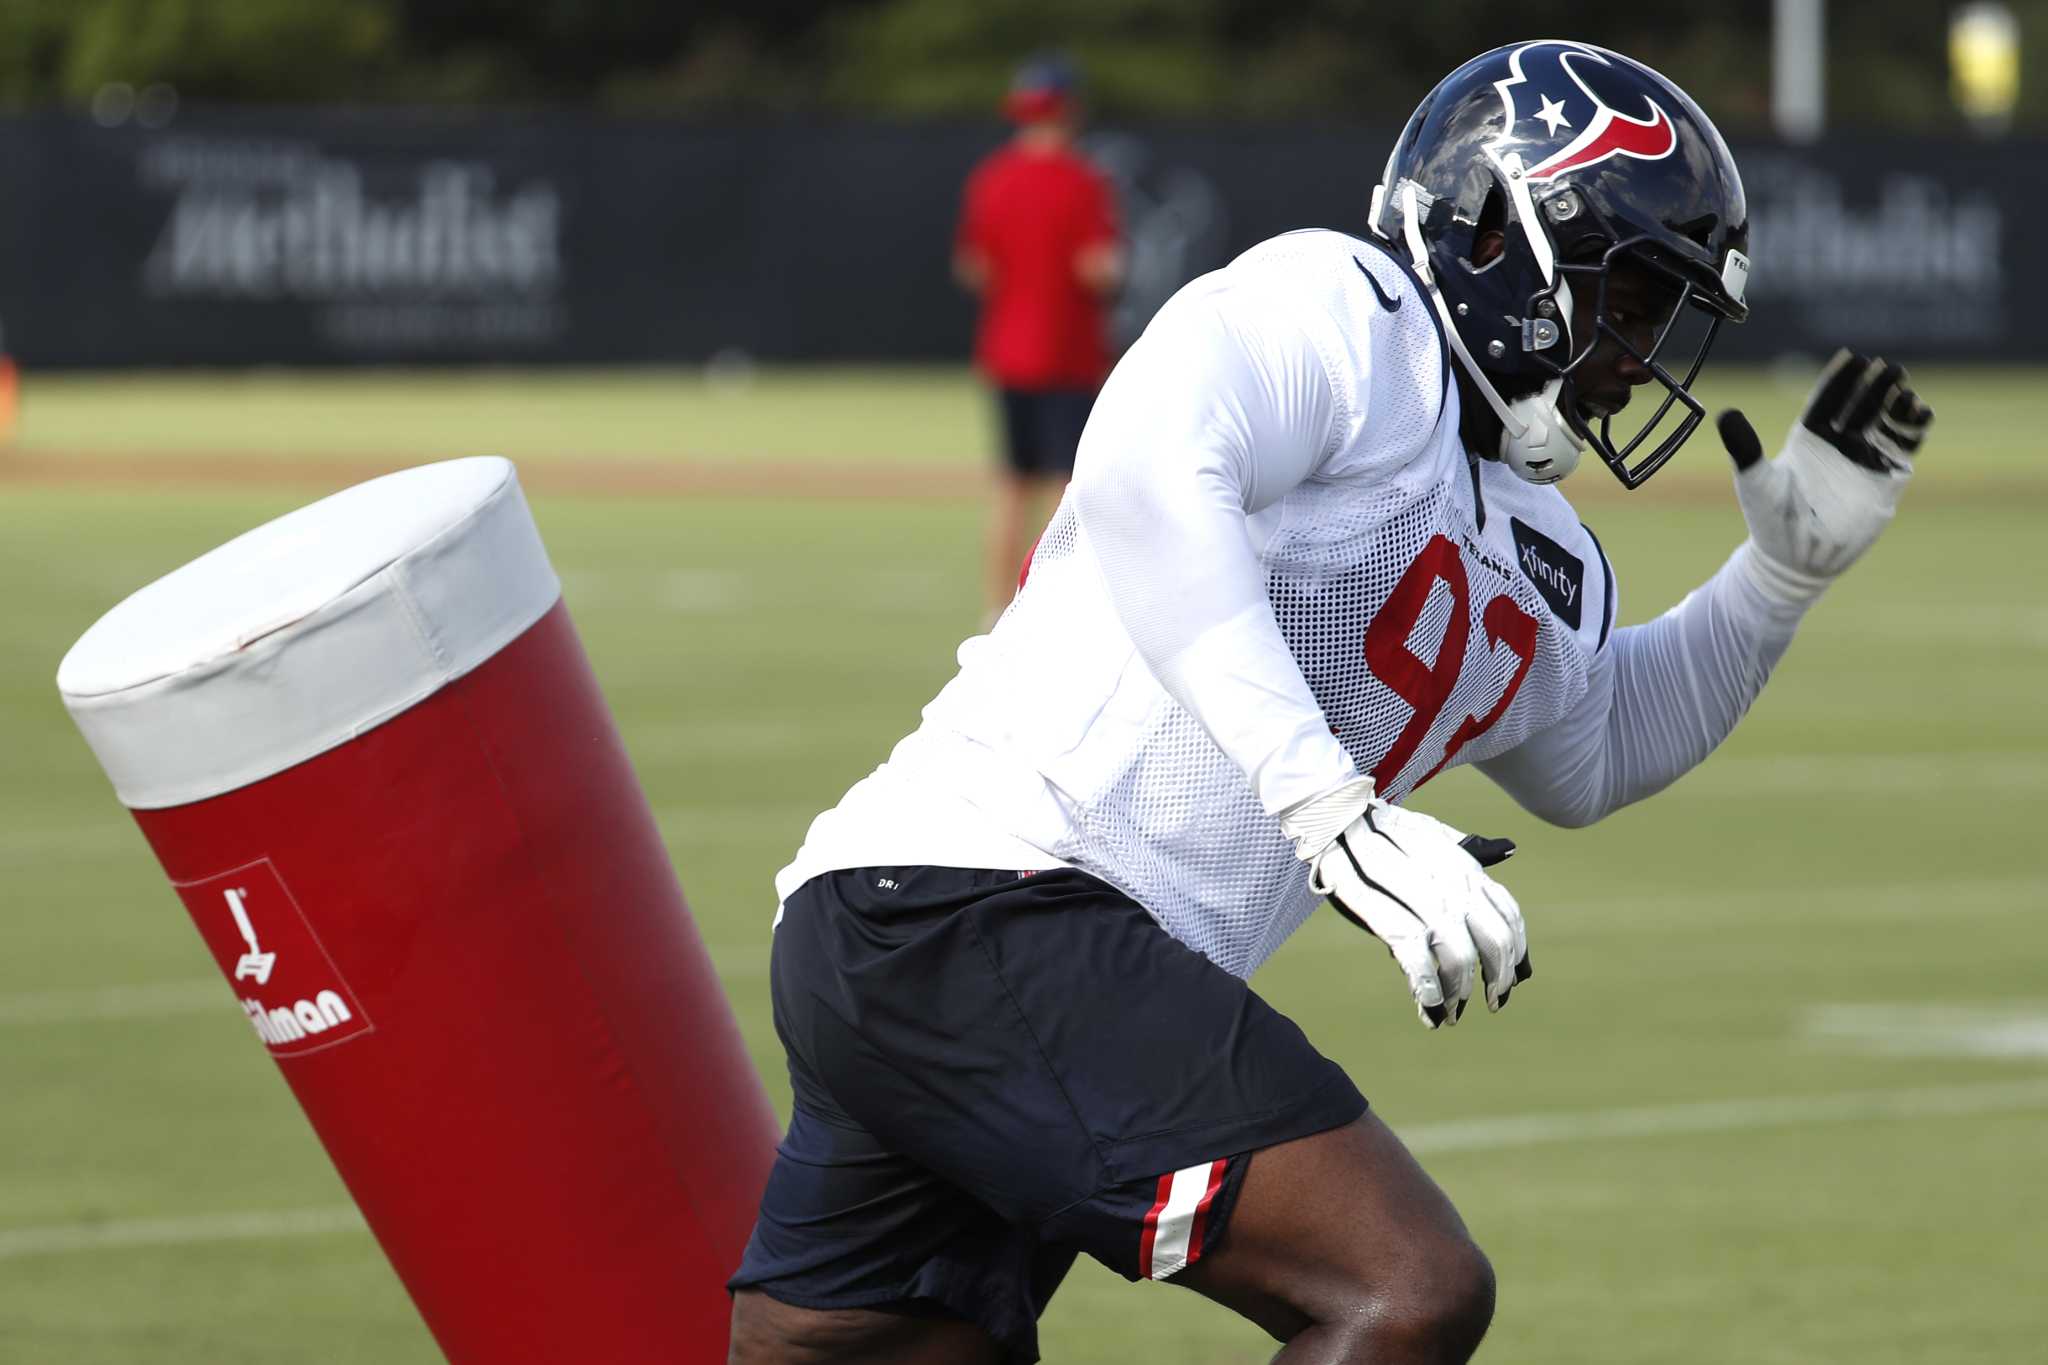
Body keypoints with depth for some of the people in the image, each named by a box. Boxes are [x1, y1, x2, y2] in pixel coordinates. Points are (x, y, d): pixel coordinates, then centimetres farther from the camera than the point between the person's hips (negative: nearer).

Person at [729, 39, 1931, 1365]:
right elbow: (1148, 478, -25)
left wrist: (1786, 568, 30)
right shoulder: (1342, 313, -4)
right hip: (985, 904, -10)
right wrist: (1334, 811, -30)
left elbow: (1591, 750, 45)